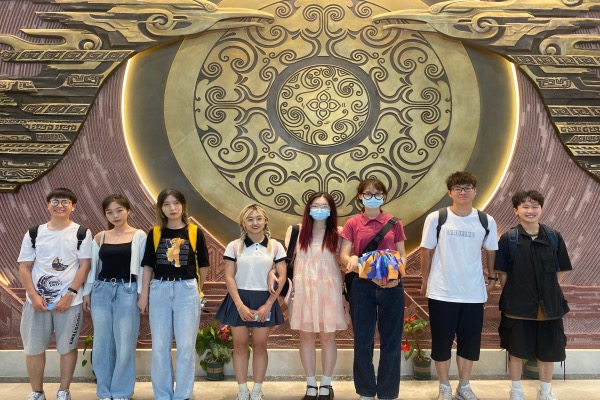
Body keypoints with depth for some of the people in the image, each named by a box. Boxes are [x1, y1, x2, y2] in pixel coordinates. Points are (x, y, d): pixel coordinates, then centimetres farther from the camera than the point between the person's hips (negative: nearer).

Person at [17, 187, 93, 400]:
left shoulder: (82, 234, 2)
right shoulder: (34, 233, 8)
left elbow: (84, 266, -3)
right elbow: (24, 267, 6)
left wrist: (70, 294, -12)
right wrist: (34, 296, -6)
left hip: (69, 301, -2)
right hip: (37, 300, 2)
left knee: (67, 347, 5)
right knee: (33, 348, 7)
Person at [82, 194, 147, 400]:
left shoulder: (139, 236, -1)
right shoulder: (100, 237, 9)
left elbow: (143, 267, -2)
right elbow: (93, 266, 13)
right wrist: (87, 292, 9)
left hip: (127, 291, -3)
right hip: (101, 291, 3)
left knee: (124, 343, 0)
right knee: (102, 342, 7)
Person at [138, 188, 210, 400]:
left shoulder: (195, 233, 1)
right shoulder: (154, 233, 5)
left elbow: (202, 266, 6)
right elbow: (148, 266, 7)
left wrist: (197, 291, 8)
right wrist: (144, 295, 4)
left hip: (187, 291, -1)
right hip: (159, 291, 2)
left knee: (186, 346, 0)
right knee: (160, 346, 6)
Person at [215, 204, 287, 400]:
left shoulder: (275, 246, 2)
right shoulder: (234, 246, 1)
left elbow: (281, 277, -1)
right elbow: (229, 277, -2)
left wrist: (268, 305, -8)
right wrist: (240, 305, -11)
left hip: (264, 301, 0)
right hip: (239, 300, 0)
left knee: (259, 345, 5)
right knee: (240, 345, 3)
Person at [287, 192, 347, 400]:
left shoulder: (337, 234, 1)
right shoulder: (296, 231, 2)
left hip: (328, 290, -1)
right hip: (303, 289, 1)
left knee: (328, 337, 5)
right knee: (306, 337, 6)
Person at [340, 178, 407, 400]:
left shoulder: (394, 223, 5)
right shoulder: (352, 224, 2)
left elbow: (402, 254, 7)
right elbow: (344, 256, -4)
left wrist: (397, 274, -14)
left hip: (391, 287, 1)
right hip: (362, 286, 0)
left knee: (391, 341, 6)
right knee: (363, 342, 7)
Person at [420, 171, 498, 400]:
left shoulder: (486, 221, 0)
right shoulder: (436, 218, -7)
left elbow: (491, 252, 12)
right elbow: (426, 252, 1)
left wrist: (492, 278, 11)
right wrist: (425, 282, 4)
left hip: (474, 293, 2)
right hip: (441, 293, -2)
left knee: (470, 342, 11)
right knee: (442, 341, 7)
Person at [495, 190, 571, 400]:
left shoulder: (554, 238, 0)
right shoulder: (508, 239, -6)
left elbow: (562, 270, 8)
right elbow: (502, 273, -3)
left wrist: (551, 292, 0)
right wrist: (512, 296, -6)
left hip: (549, 305, 2)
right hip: (518, 305, -2)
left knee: (548, 350, 13)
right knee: (516, 350, 10)